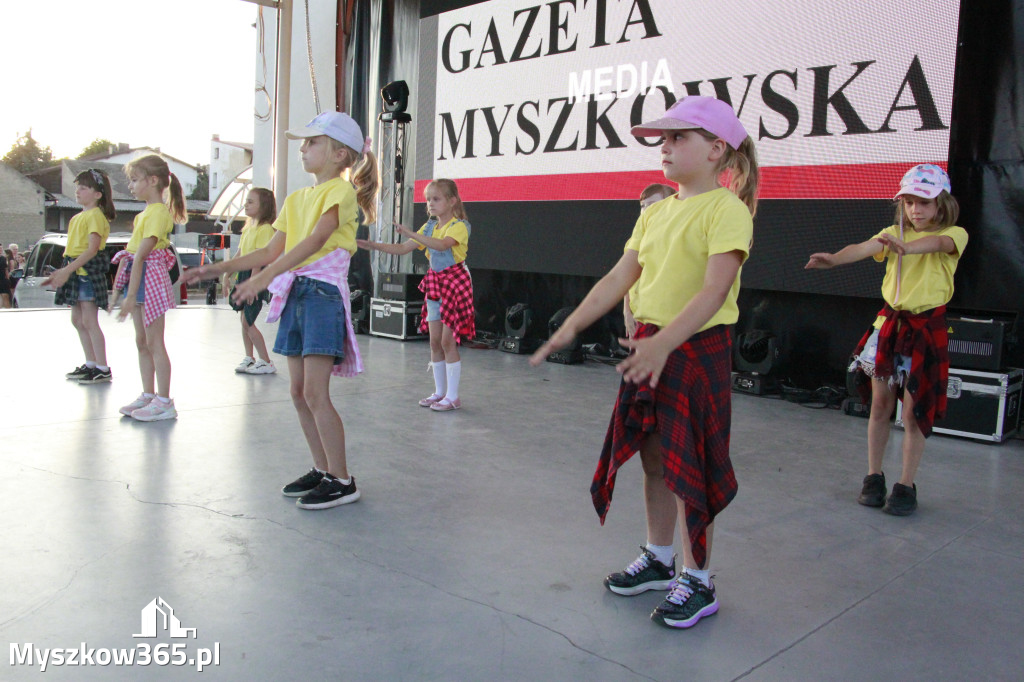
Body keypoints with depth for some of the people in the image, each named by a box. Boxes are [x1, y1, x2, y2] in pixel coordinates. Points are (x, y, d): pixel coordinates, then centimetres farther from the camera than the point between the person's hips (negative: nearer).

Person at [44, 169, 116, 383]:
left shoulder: (96, 215, -11)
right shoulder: (77, 217, 18)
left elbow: (92, 249, -20)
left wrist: (67, 270, -23)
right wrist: (60, 273, 16)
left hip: (88, 270, -10)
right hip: (75, 270, 10)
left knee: (89, 321, -10)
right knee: (77, 320, 12)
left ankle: (103, 369, -6)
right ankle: (90, 364, 20)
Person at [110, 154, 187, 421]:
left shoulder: (159, 212, -13)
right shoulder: (145, 212, 17)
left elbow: (141, 254, -19)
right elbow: (129, 253, 17)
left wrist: (131, 295, -23)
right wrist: (117, 291, 16)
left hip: (151, 276, -9)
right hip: (137, 276, 9)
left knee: (154, 343, -6)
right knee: (142, 342, 13)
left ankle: (164, 402, -1)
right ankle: (148, 395, 22)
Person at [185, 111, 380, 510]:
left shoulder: (341, 191, -5)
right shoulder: (296, 198, 19)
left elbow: (314, 241, -19)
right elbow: (272, 252, 19)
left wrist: (263, 278, -27)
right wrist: (220, 268, 12)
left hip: (325, 293, -8)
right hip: (295, 294, 8)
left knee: (315, 392, -12)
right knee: (299, 392, 8)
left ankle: (342, 481, -4)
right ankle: (321, 469, 19)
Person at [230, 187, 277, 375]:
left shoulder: (265, 229, -13)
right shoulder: (248, 227, 15)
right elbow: (239, 254, 20)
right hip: (244, 274, 9)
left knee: (247, 322, -8)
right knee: (244, 320, 12)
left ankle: (266, 363, -2)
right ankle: (249, 359, 23)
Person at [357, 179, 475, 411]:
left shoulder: (459, 226, -11)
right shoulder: (430, 227, 12)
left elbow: (442, 244, -32)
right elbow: (402, 249, 11)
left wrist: (410, 233, -38)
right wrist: (374, 245, -1)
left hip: (454, 281, -7)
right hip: (434, 282, 7)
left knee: (448, 341, -7)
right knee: (434, 341, 9)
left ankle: (453, 396, 1)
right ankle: (440, 391, 19)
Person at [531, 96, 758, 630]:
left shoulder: (727, 209, -12)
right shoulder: (655, 212, 12)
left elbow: (715, 290, -23)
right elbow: (621, 276, 10)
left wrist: (664, 343, -33)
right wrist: (571, 326, 3)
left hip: (698, 347, -7)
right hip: (649, 344, 7)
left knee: (689, 466, 0)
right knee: (654, 458, 15)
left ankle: (697, 581, 16)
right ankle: (658, 559, 33)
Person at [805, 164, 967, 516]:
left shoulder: (954, 234, -3)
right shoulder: (895, 233, 5)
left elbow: (937, 243, -28)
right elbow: (864, 248, -15)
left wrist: (905, 246, -51)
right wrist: (833, 259, -37)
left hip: (927, 328, -3)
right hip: (889, 323, 3)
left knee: (915, 409, 0)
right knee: (880, 404, 7)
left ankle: (906, 485, 12)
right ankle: (874, 476, 20)